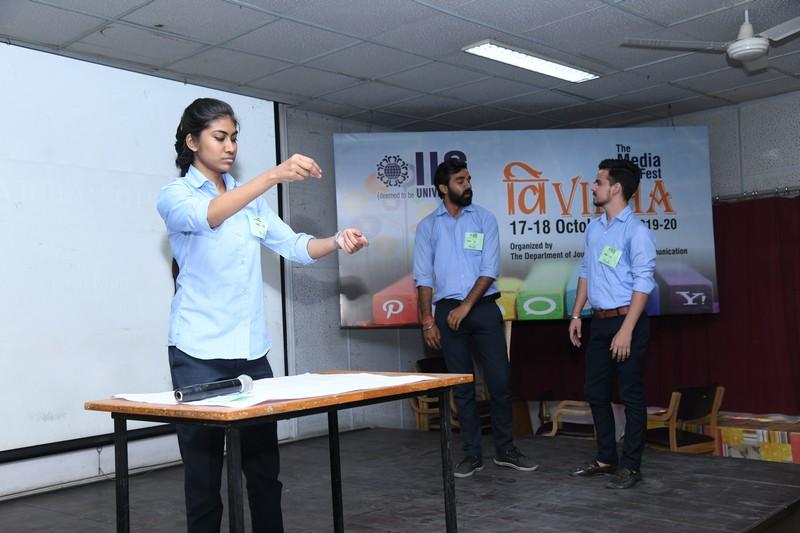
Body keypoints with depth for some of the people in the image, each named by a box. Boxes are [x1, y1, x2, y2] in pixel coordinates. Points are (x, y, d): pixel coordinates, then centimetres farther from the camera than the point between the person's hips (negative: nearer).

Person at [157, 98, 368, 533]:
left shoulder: (251, 199, 16)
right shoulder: (175, 195, -2)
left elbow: (294, 245, 9)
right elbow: (207, 217, -25)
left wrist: (337, 241, -11)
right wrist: (274, 175, -36)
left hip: (251, 350, 5)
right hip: (199, 353, -5)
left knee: (264, 468, 7)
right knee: (204, 472, 0)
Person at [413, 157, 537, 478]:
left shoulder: (485, 219, 4)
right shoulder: (428, 226, 5)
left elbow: (490, 270, -3)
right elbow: (423, 277, 4)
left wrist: (466, 306, -11)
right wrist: (427, 320, -2)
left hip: (483, 307, 0)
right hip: (448, 310, 0)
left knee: (500, 381, 0)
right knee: (462, 386, 6)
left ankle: (505, 450, 14)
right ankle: (472, 454, 15)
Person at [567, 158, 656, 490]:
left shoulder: (636, 231, -11)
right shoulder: (594, 228, 12)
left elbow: (642, 284, -15)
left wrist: (627, 330, -20)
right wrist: (576, 315, 14)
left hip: (627, 319, -8)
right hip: (599, 321, 8)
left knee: (631, 396, 0)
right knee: (595, 392, 13)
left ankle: (631, 467, 10)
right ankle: (606, 459, 26)